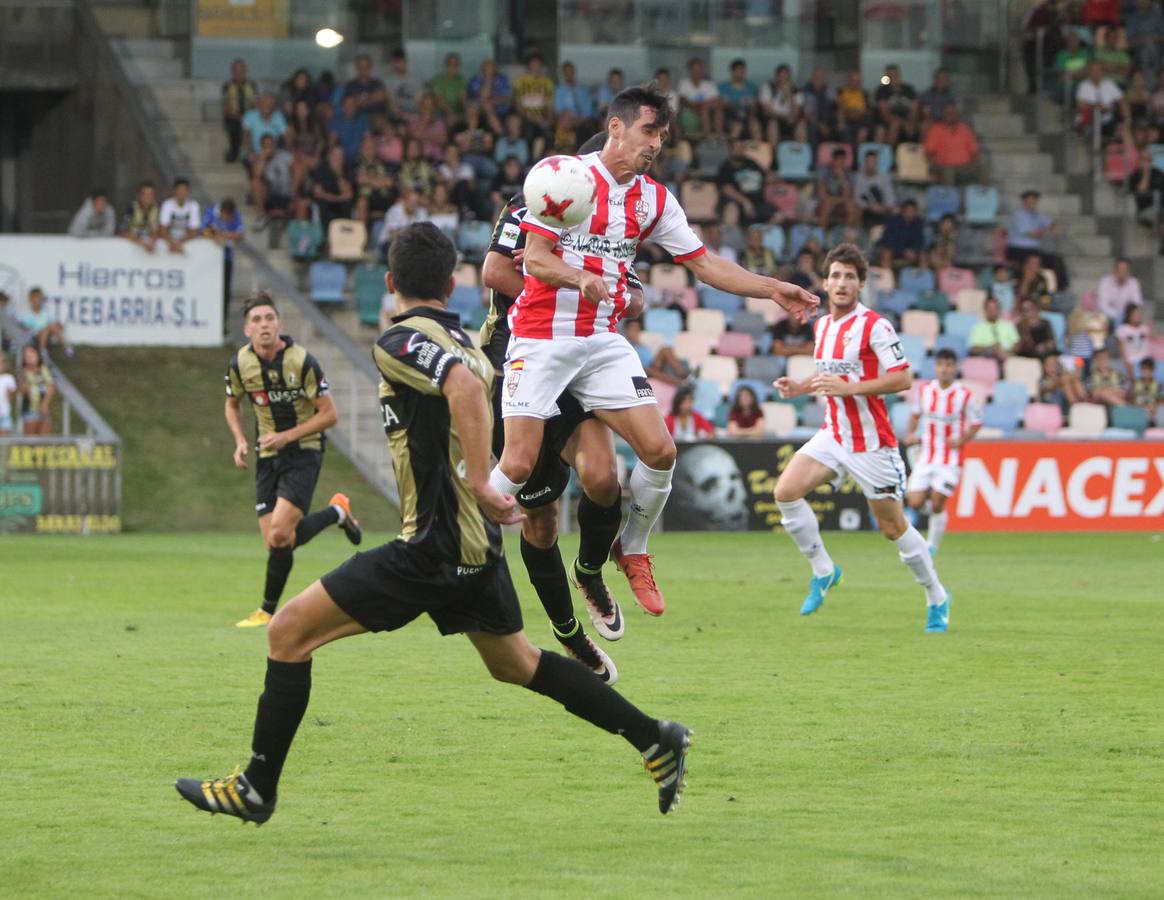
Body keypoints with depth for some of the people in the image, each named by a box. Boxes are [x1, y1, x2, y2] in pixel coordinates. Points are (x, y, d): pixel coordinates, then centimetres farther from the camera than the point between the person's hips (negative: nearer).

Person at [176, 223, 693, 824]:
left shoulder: (400, 341, -14)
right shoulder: (463, 342, 13)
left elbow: (465, 385, -31)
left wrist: (479, 482, -33)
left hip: (433, 546, -9)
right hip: (477, 544, 9)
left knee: (290, 632, -3)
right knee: (514, 663, 27)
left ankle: (256, 789, 0)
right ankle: (655, 739, 28)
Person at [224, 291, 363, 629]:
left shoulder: (302, 361, -16)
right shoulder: (239, 364, -3)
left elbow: (329, 414, -11)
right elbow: (232, 405, 17)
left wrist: (287, 436, -19)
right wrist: (240, 441, -1)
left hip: (303, 450, -5)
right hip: (268, 457, 5)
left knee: (280, 535, -19)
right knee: (274, 543, -3)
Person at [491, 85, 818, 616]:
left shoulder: (654, 200, 8)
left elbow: (704, 264, 12)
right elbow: (535, 257, -12)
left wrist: (773, 290, 2)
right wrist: (581, 278, -31)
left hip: (603, 342, 5)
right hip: (541, 338, -5)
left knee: (659, 452, -7)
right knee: (518, 464, -14)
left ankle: (632, 553, 16)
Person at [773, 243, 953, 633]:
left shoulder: (874, 326, -14)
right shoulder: (822, 325, 10)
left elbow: (901, 379, -19)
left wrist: (849, 387, -26)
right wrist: (802, 387, 8)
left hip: (872, 442, -6)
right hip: (833, 435, 6)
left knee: (893, 527, 0)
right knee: (786, 492, -14)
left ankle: (937, 598, 20)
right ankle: (823, 571, 2)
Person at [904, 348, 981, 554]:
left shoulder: (964, 395, -8)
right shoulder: (925, 390, 2)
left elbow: (976, 423, 0)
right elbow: (916, 413, 18)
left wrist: (961, 441, -15)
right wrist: (910, 434, 2)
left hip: (950, 459, -3)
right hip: (926, 457, 3)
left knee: (937, 504, -8)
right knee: (915, 503, -5)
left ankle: (932, 545, 10)